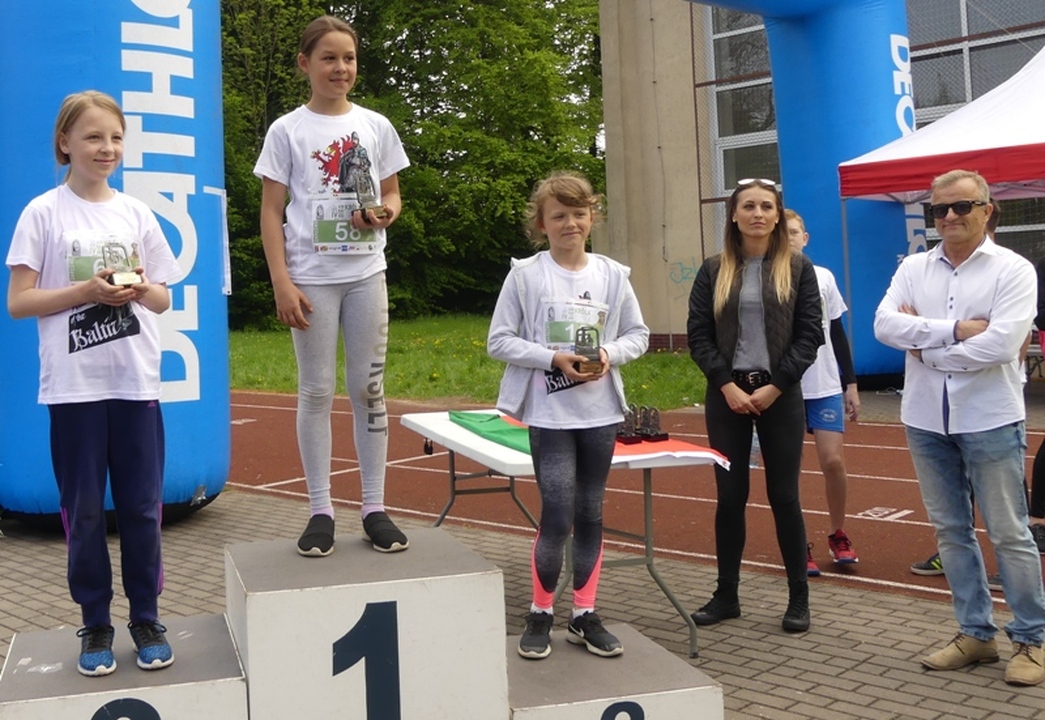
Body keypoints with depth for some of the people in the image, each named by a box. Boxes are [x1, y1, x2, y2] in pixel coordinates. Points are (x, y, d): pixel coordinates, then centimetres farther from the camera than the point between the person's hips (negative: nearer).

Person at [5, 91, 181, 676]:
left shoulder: (136, 213, 8)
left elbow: (162, 300, 12)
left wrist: (140, 291, -10)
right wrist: (87, 291, -16)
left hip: (136, 382, 2)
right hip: (74, 386, -2)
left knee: (142, 507, 7)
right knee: (84, 511, 5)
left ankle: (147, 619, 20)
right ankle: (96, 625, 19)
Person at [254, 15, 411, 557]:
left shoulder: (376, 127, 7)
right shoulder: (287, 130, -1)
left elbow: (393, 195, 15)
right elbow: (271, 212, -2)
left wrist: (384, 215, -9)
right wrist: (282, 283, -10)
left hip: (366, 274, 3)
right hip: (311, 277, -2)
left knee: (369, 389, 5)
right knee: (316, 392, 2)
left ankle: (374, 508, 13)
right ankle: (320, 511, 11)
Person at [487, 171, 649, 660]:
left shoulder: (612, 275, 5)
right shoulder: (525, 274, -4)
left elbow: (638, 334, 12)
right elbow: (499, 341, -5)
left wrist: (610, 354, -9)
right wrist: (555, 358, -16)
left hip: (601, 412, 4)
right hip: (550, 414, -3)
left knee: (590, 515, 11)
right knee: (557, 518, -7)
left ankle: (584, 615, 23)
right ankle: (540, 614, 13)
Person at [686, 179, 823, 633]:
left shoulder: (797, 268, 2)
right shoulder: (714, 271, 5)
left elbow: (810, 334, -2)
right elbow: (698, 335, 2)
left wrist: (775, 386, -10)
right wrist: (727, 385, -10)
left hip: (780, 395, -1)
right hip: (727, 395, 1)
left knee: (784, 496, 2)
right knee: (730, 495, 6)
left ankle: (799, 596, 14)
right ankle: (726, 594, 17)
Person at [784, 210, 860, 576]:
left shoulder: (823, 277, 7)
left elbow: (838, 333, 11)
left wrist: (851, 384, 10)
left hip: (826, 387, 2)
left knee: (833, 460, -2)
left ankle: (838, 536, 19)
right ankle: (800, 546, 14)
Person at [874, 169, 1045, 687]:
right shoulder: (913, 268, 6)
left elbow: (1000, 343, -19)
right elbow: (884, 325, -9)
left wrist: (925, 346, -10)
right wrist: (954, 330, -18)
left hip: (989, 420, -4)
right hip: (926, 420, 5)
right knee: (950, 530, 12)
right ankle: (976, 633, 25)